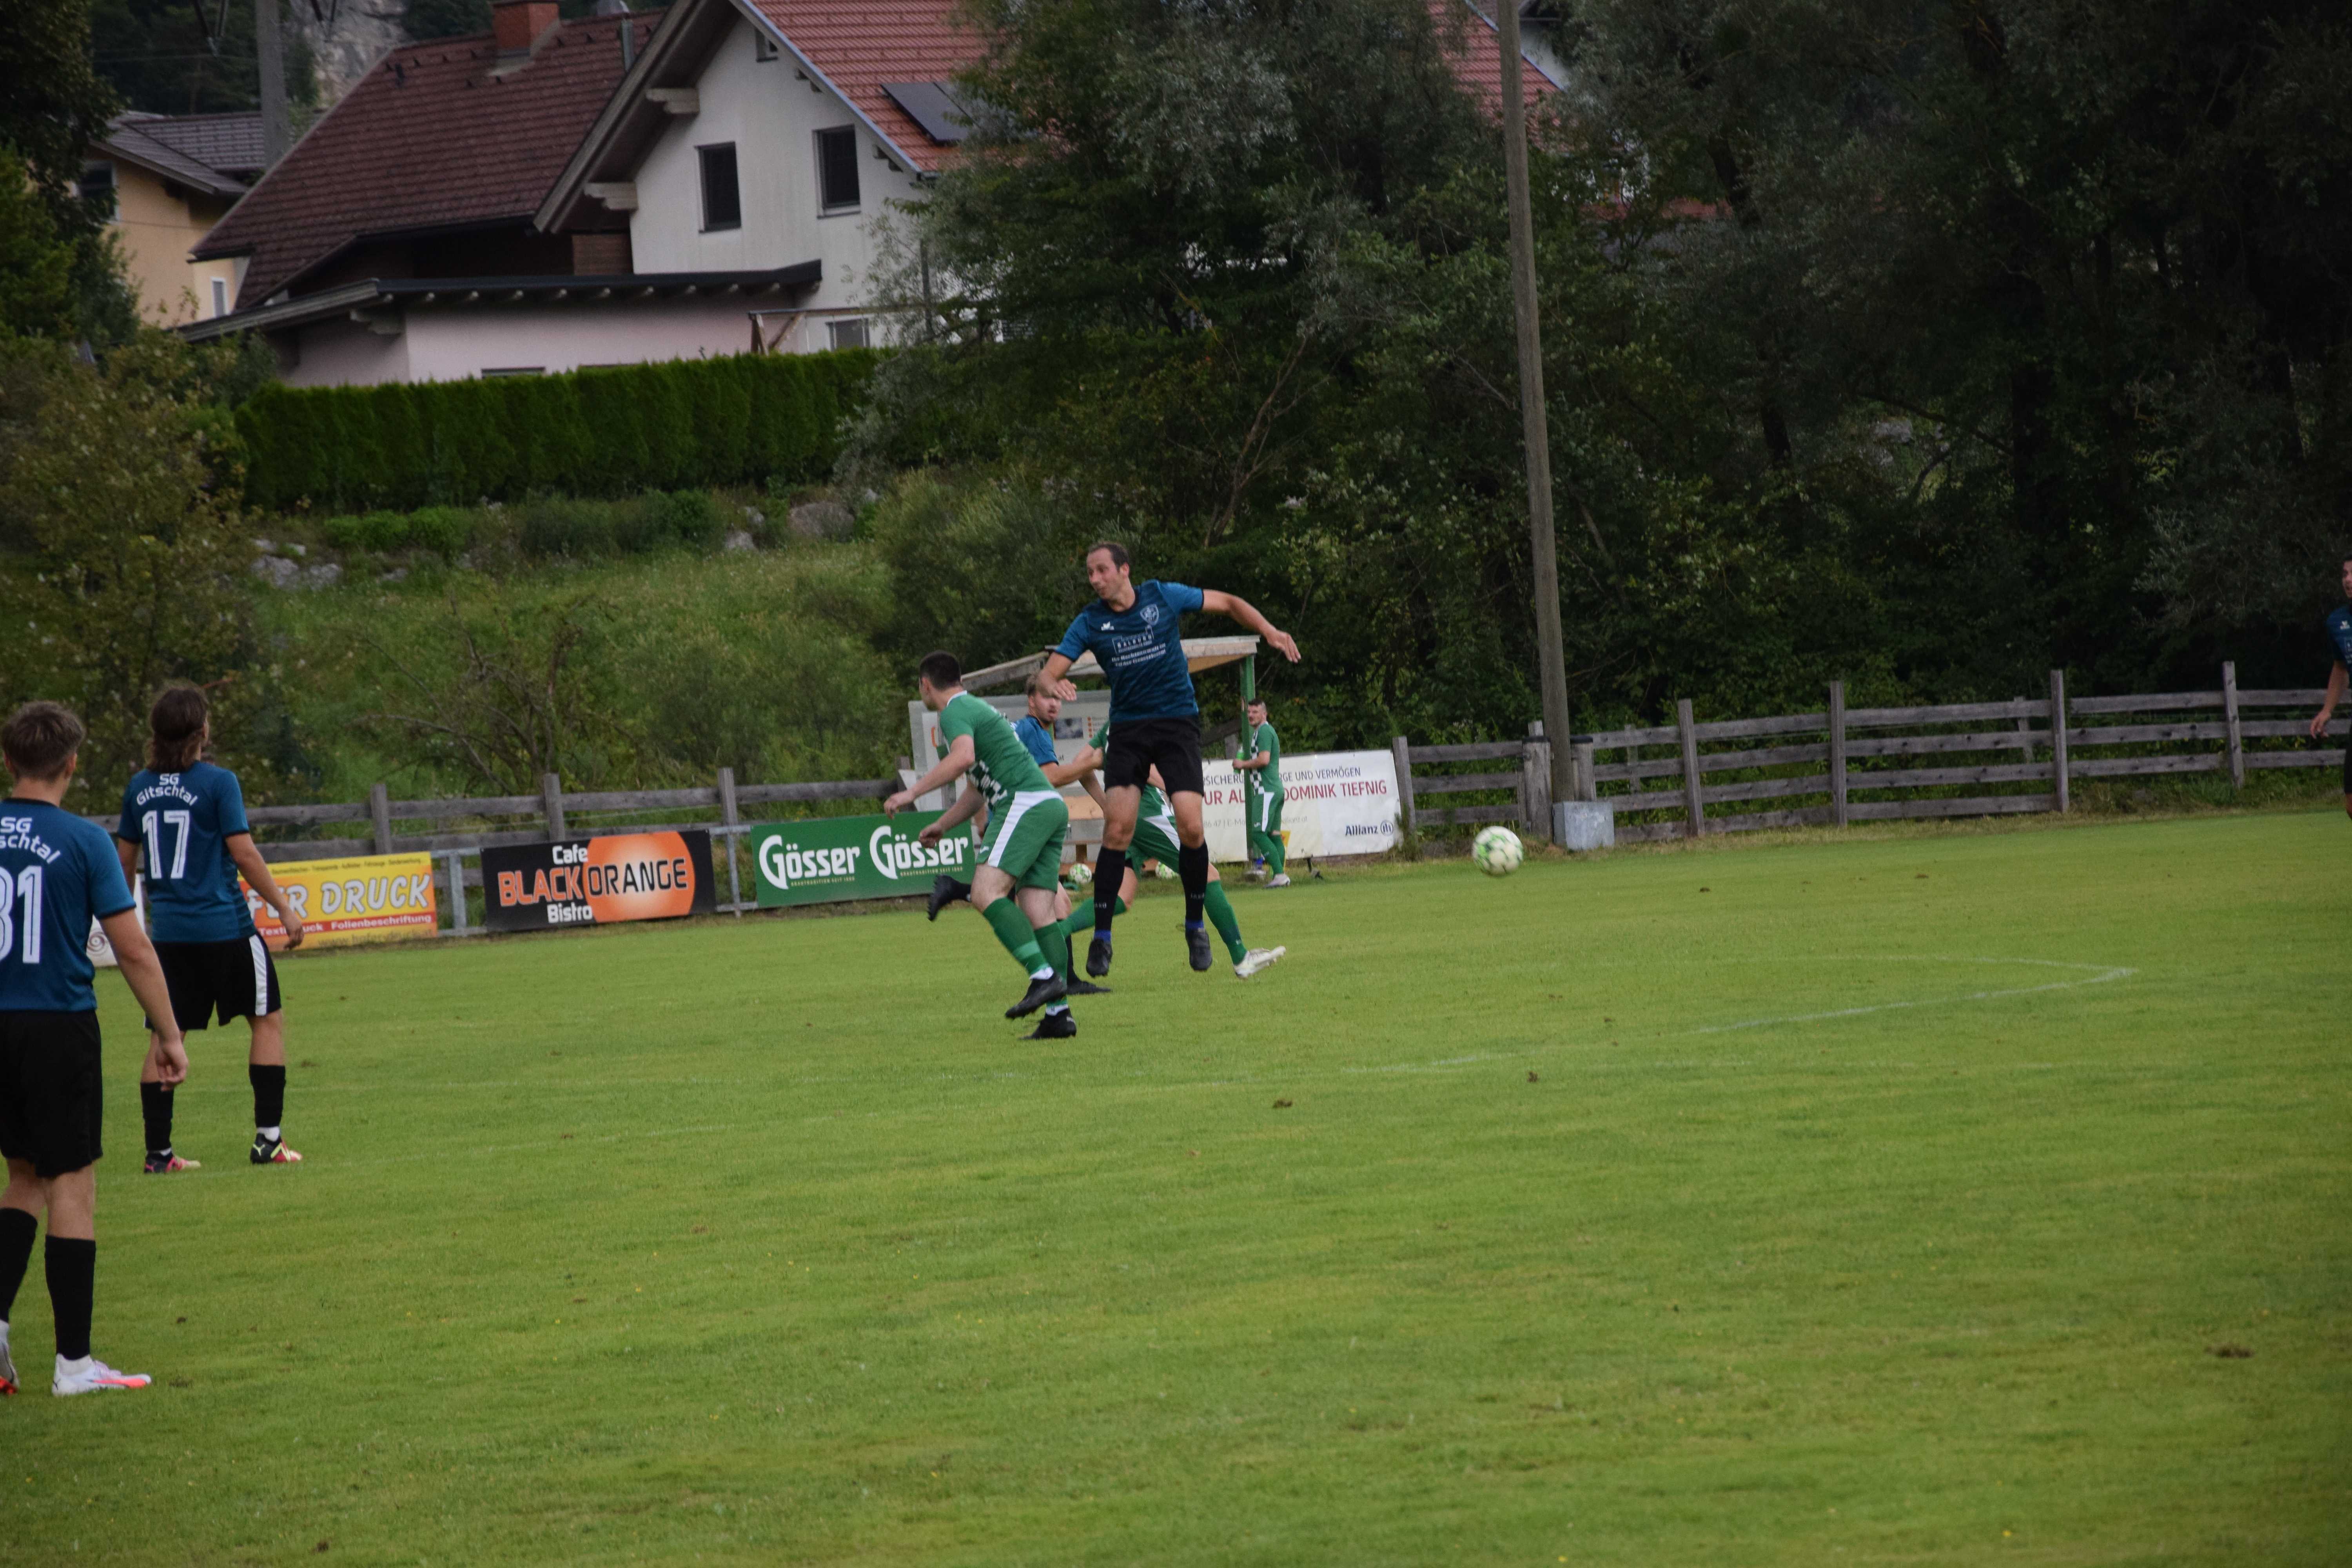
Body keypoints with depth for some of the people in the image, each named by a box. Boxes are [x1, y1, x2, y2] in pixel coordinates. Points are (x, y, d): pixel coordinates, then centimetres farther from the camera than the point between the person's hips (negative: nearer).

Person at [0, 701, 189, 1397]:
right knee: (72, 1184, 2)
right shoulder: (82, 841, -8)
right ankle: (74, 1362, 4)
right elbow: (134, 950, -8)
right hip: (59, 1026, -4)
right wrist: (169, 1035, 1)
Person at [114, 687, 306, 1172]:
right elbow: (243, 853, -12)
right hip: (225, 927, -5)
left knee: (165, 1037, 8)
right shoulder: (217, 782, -11)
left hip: (168, 928, 5)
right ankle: (268, 1137, 4)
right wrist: (284, 908, -5)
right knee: (268, 1020, 9)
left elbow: (125, 859, 12)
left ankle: (158, 1151, 5)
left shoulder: (140, 787, 5)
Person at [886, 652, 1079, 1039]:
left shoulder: (954, 712, -1)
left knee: (987, 892, -19)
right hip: (1052, 806, 9)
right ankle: (1058, 1013, -8)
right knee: (1038, 910, 2)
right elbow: (979, 788, 40)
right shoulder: (977, 709, 31)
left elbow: (962, 758, -23)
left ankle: (1045, 977, -33)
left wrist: (912, 793, -18)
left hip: (1026, 804, -9)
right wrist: (941, 825, 47)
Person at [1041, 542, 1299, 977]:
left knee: (1190, 826, -14)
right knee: (1117, 827, -15)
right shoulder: (1090, 623, -1)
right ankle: (1101, 937, -8)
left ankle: (1195, 925, 7)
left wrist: (1269, 631, -4)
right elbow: (1049, 673, -5)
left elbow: (1228, 603, 10)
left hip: (1177, 724, -1)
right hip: (1128, 729, 1)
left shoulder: (1164, 597, -2)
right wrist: (1054, 686, -29)